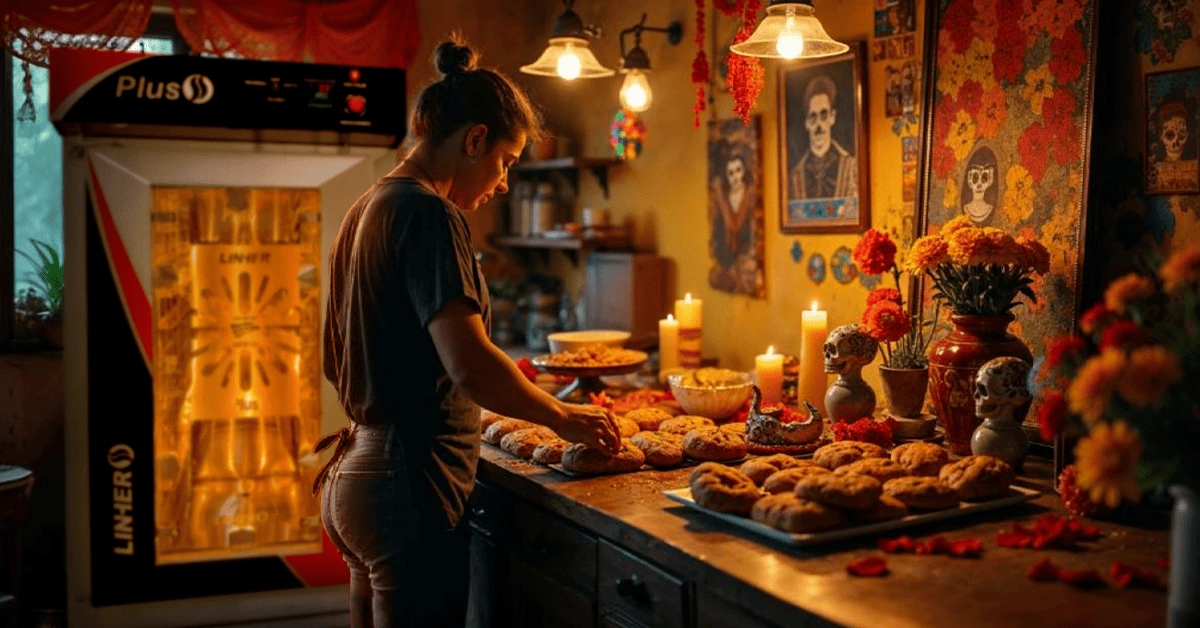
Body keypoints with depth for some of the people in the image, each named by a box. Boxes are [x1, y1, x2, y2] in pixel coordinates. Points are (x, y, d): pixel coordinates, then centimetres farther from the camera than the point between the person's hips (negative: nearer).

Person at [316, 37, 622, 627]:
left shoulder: (368, 207, 13)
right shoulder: (427, 212, -15)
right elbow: (468, 365, -26)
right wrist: (563, 417, -13)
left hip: (352, 483, 10)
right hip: (409, 487, -9)